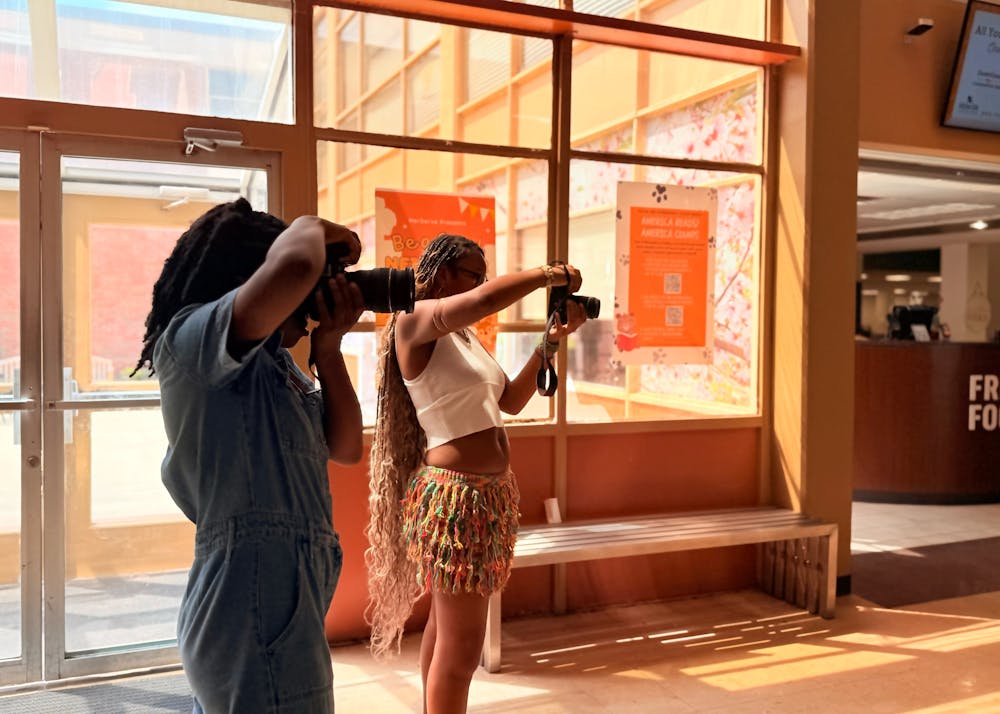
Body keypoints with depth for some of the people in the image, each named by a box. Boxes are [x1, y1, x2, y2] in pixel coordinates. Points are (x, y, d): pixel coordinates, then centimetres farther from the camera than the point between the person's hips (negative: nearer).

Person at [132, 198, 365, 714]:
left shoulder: (275, 365, 14)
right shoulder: (190, 338, -13)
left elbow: (345, 448, 13)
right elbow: (294, 266, -32)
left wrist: (329, 348, 2)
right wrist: (318, 229, -10)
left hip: (281, 605, 9)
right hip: (254, 616, -9)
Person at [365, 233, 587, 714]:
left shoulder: (466, 333, 14)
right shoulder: (416, 319, -12)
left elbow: (512, 401, 17)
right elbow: (485, 300, -32)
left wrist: (552, 341, 10)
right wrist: (548, 274, -18)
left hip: (492, 491, 9)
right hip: (454, 494, -9)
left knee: (446, 623, 20)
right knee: (461, 645, -2)